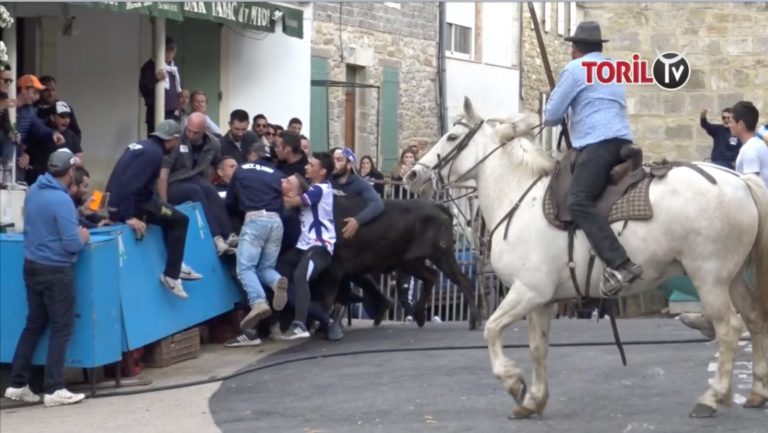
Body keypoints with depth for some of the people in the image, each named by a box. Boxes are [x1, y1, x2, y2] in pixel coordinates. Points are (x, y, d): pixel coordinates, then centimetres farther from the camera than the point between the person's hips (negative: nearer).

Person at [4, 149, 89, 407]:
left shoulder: (34, 191, 4)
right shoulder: (62, 200, -21)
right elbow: (72, 245, -22)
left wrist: (76, 218, 18)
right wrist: (83, 238, 0)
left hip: (32, 266, 8)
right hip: (56, 271, -8)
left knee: (34, 325, 16)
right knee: (61, 328, 3)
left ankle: (17, 384, 17)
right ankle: (54, 390, 4)